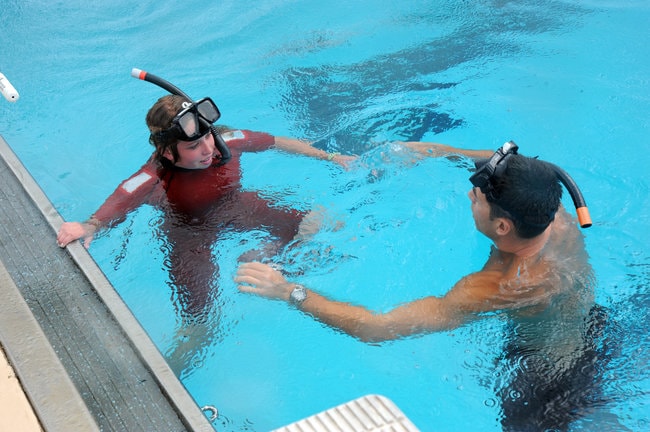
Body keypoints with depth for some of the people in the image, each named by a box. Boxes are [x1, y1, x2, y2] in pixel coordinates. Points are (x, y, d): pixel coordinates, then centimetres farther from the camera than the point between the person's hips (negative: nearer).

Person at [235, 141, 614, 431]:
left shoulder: (498, 288, -44)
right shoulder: (556, 215, -24)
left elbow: (375, 329, -42)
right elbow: (511, 169, 3)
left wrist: (290, 292, -35)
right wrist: (443, 151, 0)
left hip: (550, 382, -7)